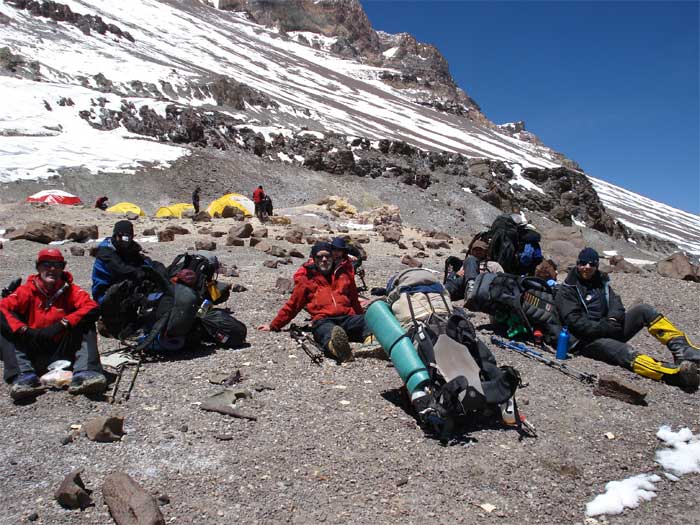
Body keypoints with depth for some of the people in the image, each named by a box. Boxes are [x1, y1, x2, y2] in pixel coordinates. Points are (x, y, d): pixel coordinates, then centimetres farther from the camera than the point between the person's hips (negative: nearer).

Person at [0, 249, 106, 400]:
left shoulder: (70, 290, 1)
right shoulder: (27, 291, 2)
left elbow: (92, 308, -16)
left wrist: (62, 324, -26)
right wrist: (24, 330, -27)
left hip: (63, 353, -1)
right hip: (34, 355, 1)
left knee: (86, 324, -19)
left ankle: (84, 373, -38)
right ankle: (25, 376, -35)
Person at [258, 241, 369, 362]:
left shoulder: (344, 274, 24)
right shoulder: (307, 279, 20)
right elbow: (292, 305, 24)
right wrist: (274, 326, 23)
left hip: (347, 317, 3)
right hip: (323, 320, -2)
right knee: (328, 331, -41)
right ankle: (336, 347, -75)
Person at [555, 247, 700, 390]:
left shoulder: (601, 282, 17)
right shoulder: (567, 290, -3)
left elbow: (615, 303, 5)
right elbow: (575, 322, -14)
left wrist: (613, 320, -17)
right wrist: (606, 328, -19)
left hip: (609, 329, 7)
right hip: (589, 340, -7)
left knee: (644, 310, -12)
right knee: (625, 352, -34)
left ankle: (684, 351, -23)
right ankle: (677, 374, -55)